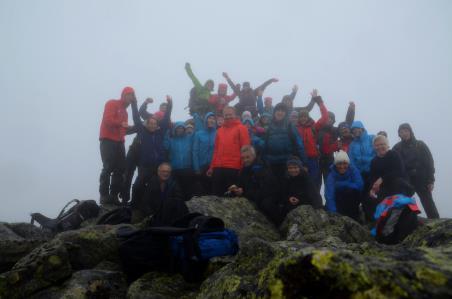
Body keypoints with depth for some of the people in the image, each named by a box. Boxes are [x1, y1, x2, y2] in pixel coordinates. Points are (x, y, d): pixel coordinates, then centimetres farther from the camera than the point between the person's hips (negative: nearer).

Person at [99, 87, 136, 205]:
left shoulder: (124, 111, 23)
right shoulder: (111, 104, -1)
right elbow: (107, 120, -15)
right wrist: (121, 124, -18)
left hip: (119, 142, 8)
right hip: (108, 141, -8)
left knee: (120, 169, 2)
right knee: (108, 168, -11)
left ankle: (113, 195, 7)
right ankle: (104, 195, -5)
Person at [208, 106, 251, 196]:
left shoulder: (241, 128, 1)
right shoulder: (220, 130, 17)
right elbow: (216, 150, 18)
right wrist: (212, 167, 13)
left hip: (234, 168, -5)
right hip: (218, 167, 5)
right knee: (217, 194, 8)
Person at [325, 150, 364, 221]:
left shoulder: (353, 170, -14)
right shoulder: (332, 174, -20)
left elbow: (360, 185, -32)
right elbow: (329, 195, -32)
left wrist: (339, 184, -25)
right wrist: (333, 213, -46)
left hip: (352, 202, 1)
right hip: (338, 203, -1)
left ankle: (354, 220, -12)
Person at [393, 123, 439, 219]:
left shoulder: (420, 145, 2)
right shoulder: (397, 148, 4)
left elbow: (429, 162, -1)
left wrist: (431, 180, -7)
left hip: (421, 179, -1)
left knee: (428, 204, 2)